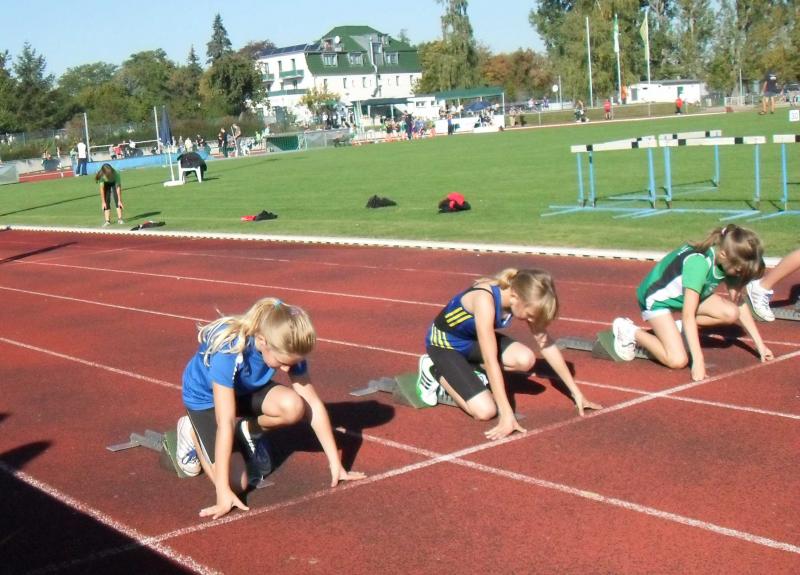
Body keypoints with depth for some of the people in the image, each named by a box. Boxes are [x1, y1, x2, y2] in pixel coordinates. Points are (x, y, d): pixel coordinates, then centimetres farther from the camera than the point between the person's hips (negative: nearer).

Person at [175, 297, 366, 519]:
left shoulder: (287, 348, -26)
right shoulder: (229, 350, -40)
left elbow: (313, 405, -19)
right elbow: (226, 423, -41)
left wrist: (335, 464, -18)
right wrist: (223, 491, -42)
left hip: (246, 389, 4)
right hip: (206, 397, -4)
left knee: (294, 407, -28)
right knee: (237, 481, -19)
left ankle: (249, 431, 4)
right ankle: (192, 431, 8)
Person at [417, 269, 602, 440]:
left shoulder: (523, 299, -16)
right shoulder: (485, 300, -38)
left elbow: (546, 345, -7)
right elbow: (491, 360, -40)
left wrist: (576, 392, -5)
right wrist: (507, 415, -41)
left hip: (475, 340, 7)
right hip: (444, 342, -7)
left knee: (526, 360, -22)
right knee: (485, 411, -21)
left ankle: (468, 371, 3)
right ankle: (435, 371, 2)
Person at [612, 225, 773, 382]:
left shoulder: (729, 260, -13)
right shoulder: (699, 262, -35)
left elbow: (739, 304, -3)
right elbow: (688, 315, -37)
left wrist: (760, 345, -4)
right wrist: (698, 361, -39)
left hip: (684, 294, 7)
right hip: (657, 297, -7)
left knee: (731, 314, -17)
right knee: (678, 360, -22)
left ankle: (680, 329, 3)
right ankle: (631, 332, -1)